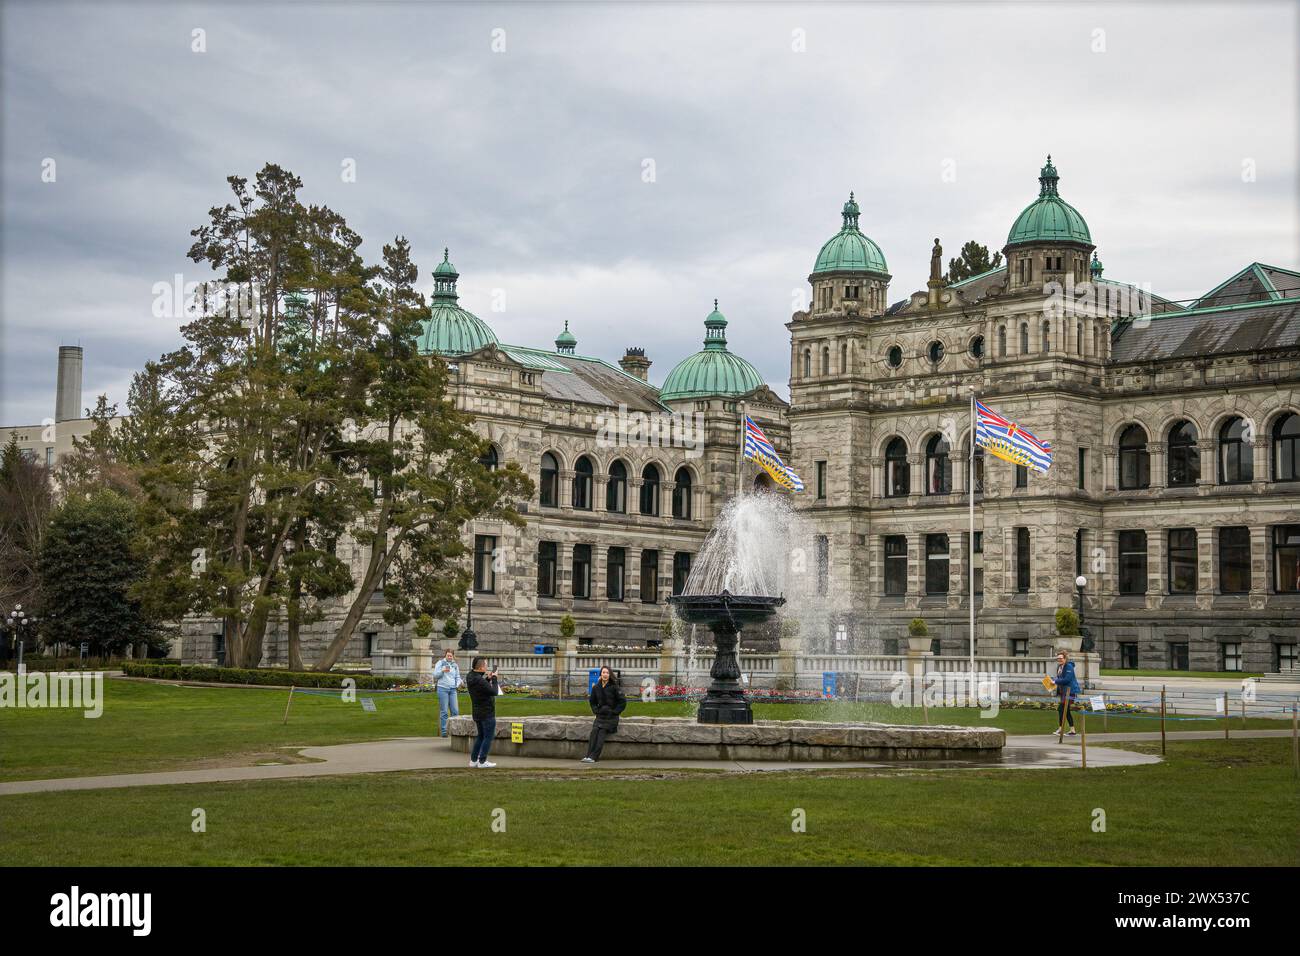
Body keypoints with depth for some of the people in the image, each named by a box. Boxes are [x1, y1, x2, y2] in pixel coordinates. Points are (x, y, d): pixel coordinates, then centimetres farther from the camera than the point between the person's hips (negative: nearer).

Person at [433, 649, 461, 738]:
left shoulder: (455, 665, 16)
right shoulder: (440, 663, 5)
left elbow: (458, 677, 21)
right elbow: (435, 674, -1)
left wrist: (457, 684, 1)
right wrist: (443, 671, -18)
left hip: (452, 690, 4)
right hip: (443, 688, -4)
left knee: (455, 711, -2)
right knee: (444, 711, -4)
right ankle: (443, 731, 0)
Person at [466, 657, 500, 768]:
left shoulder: (470, 677, 1)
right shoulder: (479, 681, -27)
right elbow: (494, 692, -19)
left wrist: (488, 678, 4)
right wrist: (494, 679, -7)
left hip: (476, 712, 9)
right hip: (487, 713, -9)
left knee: (481, 736, 19)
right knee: (488, 737, 1)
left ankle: (473, 760, 19)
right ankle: (482, 761, 1)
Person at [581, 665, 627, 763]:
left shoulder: (614, 687, -3)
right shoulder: (596, 687, 10)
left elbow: (623, 702, -2)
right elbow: (592, 701, 25)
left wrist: (614, 712, -7)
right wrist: (595, 710, 9)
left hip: (611, 717, -4)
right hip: (600, 715, 4)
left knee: (602, 732, -25)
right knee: (594, 731, -23)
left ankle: (593, 757, -34)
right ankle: (588, 755, -33)